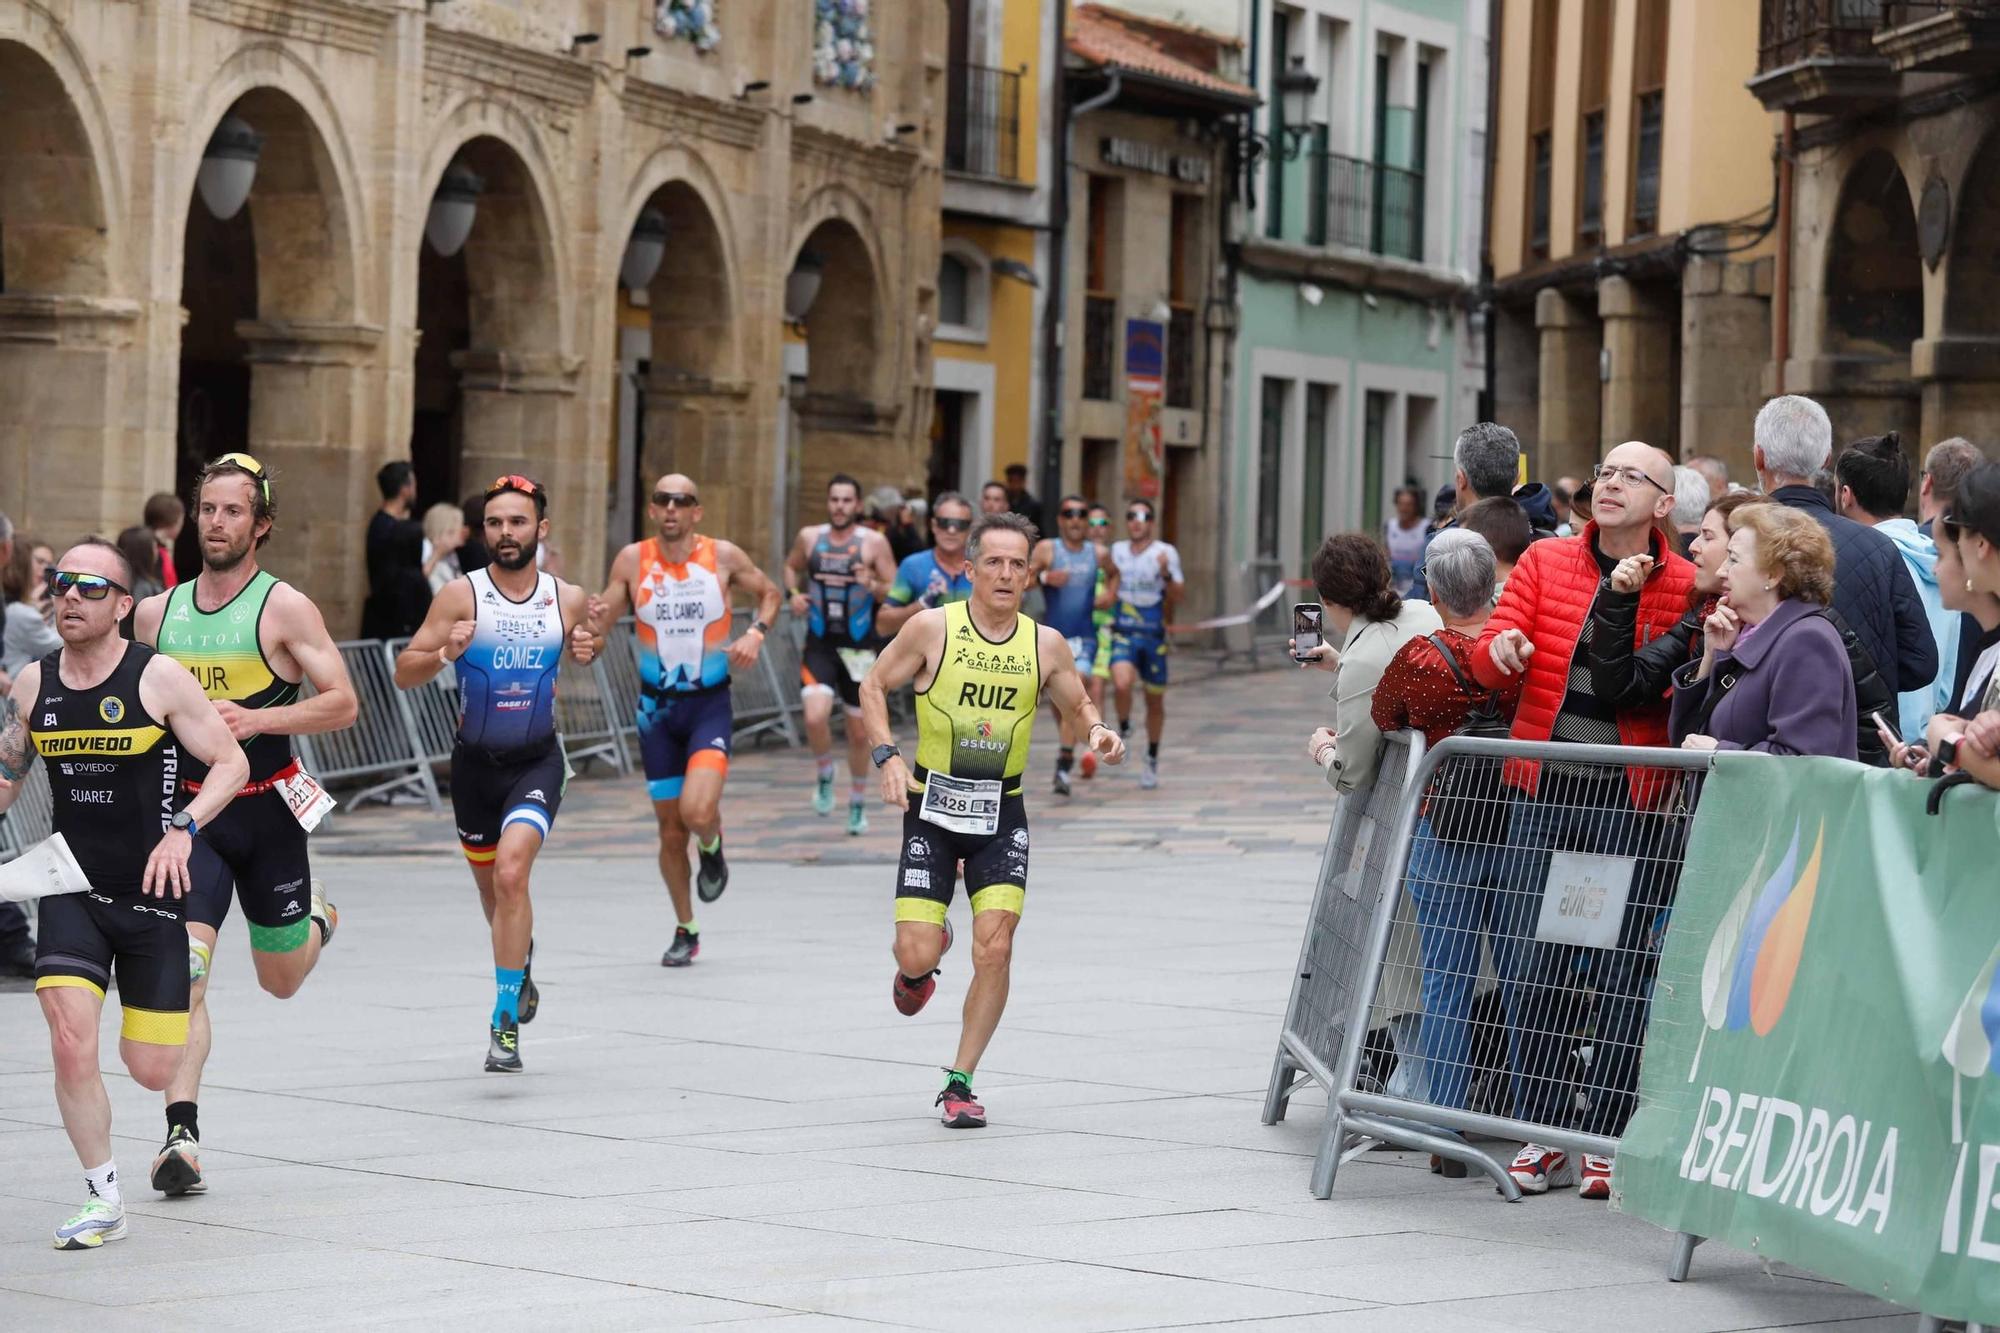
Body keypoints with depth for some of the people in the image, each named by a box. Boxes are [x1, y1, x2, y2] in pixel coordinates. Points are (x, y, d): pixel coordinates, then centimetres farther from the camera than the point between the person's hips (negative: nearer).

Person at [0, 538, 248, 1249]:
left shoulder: (159, 677, -8)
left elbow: (231, 763, -6)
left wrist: (182, 829, -19)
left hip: (151, 892, -2)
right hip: (71, 891, 2)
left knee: (150, 1070, 1)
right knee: (72, 1044, -15)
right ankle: (103, 1199, 1)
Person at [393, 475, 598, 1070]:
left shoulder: (569, 599, -3)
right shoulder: (461, 595, -10)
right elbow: (404, 672, -11)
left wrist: (587, 651, -5)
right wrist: (444, 654, -30)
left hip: (538, 760, -1)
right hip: (475, 761, 1)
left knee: (511, 870, -23)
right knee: (490, 884, 18)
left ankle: (505, 1022, -18)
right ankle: (520, 966, 52)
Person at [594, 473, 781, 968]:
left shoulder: (723, 557, -7)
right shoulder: (632, 560, -5)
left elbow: (769, 593, 10)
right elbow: (602, 622, -2)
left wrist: (756, 633, -8)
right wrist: (596, 620, -26)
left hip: (710, 704, -2)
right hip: (657, 706, 2)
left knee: (697, 812, -23)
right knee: (670, 829, 7)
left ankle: (712, 849, 14)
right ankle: (685, 931, 26)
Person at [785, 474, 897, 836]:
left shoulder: (873, 542, -4)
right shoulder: (809, 537, 2)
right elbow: (791, 567, 22)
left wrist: (872, 585, -22)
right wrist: (794, 593, 2)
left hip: (858, 647, 0)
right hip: (819, 644, 0)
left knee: (859, 731, 9)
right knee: (815, 717, -22)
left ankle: (858, 803, 29)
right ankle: (825, 773, 8)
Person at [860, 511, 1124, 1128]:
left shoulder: (1046, 646, -1)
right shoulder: (932, 628, -8)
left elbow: (1078, 706, 13)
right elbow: (873, 687, 2)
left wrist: (1098, 731, -10)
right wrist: (888, 756, -12)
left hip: (1001, 813, 2)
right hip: (933, 807, -1)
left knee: (994, 949, -11)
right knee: (917, 955, -8)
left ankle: (960, 1082, 5)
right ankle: (920, 967, 33)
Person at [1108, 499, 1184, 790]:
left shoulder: (1166, 553, -3)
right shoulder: (1115, 551, 6)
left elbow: (1177, 597, -10)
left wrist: (1167, 574, -26)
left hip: (1154, 635, 0)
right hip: (1123, 633, 0)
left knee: (1155, 700, 10)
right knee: (1122, 684, -27)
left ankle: (1152, 759, 28)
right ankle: (1123, 727, 2)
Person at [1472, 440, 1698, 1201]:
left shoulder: (1686, 586, 1)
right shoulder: (1545, 563, 8)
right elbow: (1489, 665, 4)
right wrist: (1502, 651, -18)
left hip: (1630, 795, -2)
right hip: (1544, 786, 2)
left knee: (1620, 969, -2)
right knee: (1535, 964, 2)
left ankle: (1607, 1139, 5)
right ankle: (1540, 1135, 9)